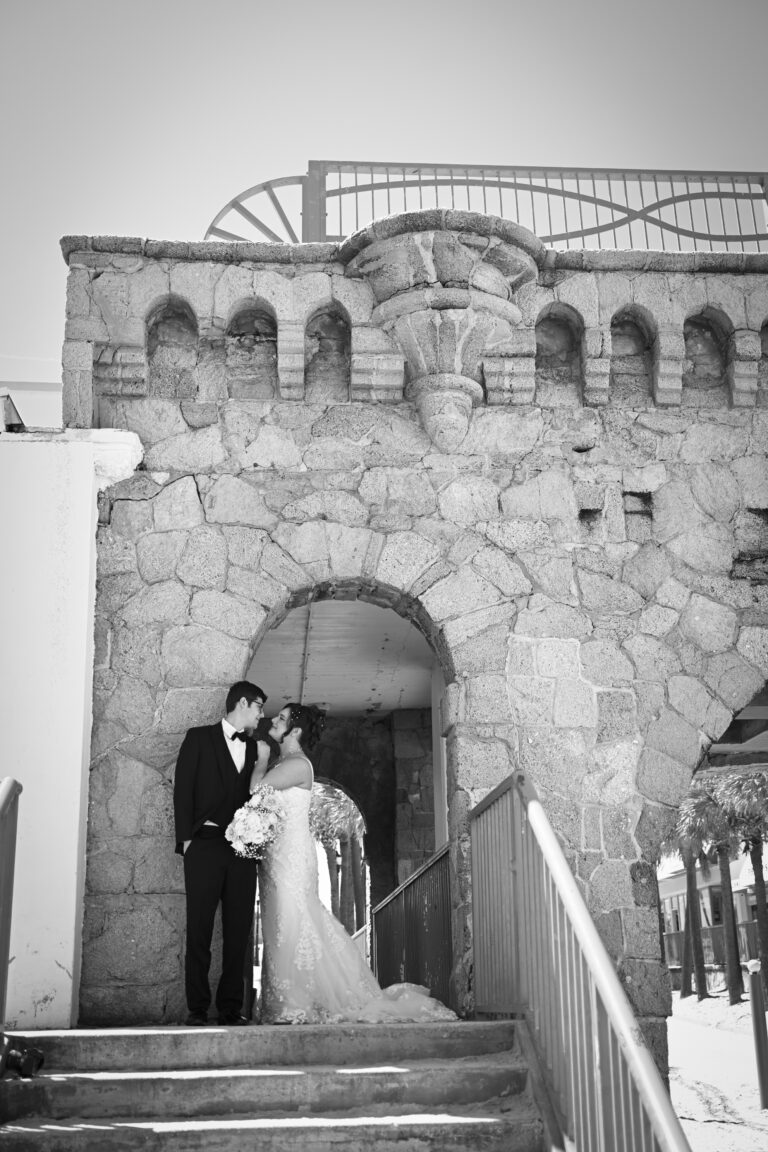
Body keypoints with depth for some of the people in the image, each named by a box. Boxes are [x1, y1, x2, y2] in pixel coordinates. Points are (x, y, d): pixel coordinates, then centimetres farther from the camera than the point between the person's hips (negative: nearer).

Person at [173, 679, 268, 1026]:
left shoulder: (253, 748, 19)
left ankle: (231, 1008, 6)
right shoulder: (199, 737, 6)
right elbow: (183, 789, 1)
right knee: (199, 929, -4)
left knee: (238, 932, 2)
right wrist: (185, 838, -8)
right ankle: (197, 1008, 1)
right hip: (205, 843, -4)